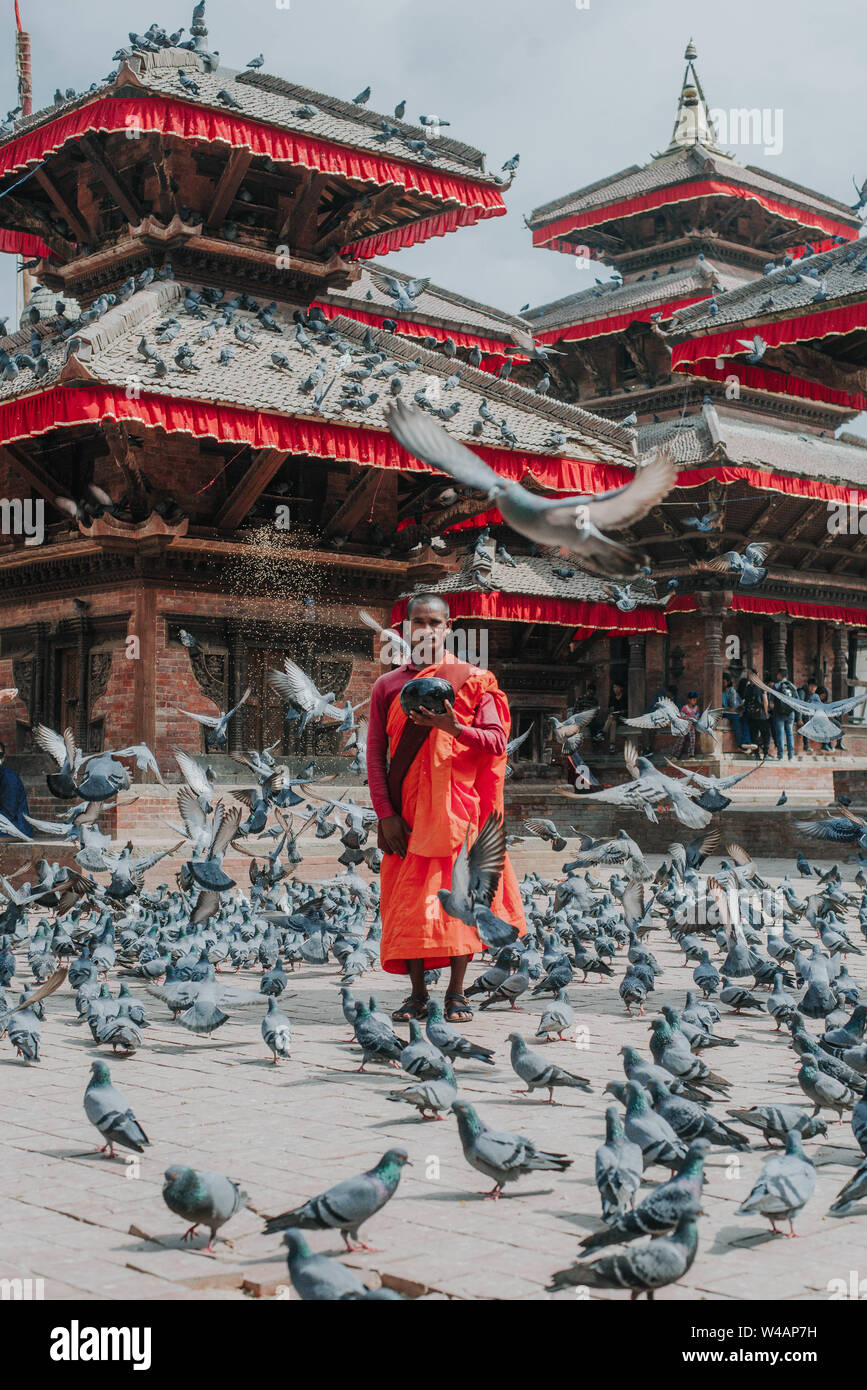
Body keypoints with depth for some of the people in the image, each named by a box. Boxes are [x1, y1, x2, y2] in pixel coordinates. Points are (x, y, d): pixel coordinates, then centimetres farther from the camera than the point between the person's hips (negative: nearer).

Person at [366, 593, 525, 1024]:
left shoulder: (472, 680, 5)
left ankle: (456, 992, 3)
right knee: (407, 900, 0)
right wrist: (386, 814, -4)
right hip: (405, 813, 2)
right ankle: (418, 992, 9)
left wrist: (454, 728, -21)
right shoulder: (387, 685, 10)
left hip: (456, 807, -2)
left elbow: (497, 741, -4)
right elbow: (375, 755, 5)